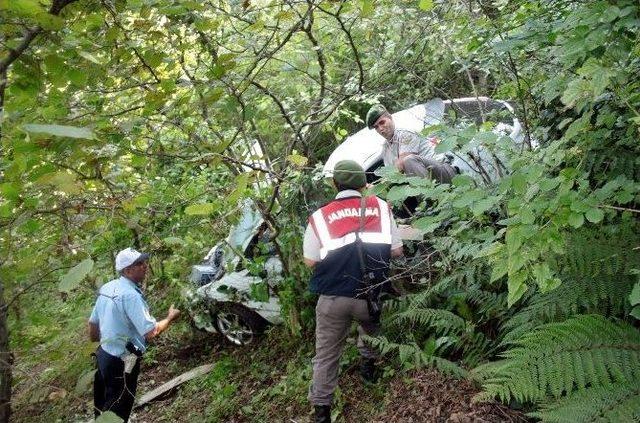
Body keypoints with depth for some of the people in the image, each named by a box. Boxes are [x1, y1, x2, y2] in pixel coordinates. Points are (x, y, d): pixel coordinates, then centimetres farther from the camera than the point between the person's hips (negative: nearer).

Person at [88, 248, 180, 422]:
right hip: (122, 362, -9)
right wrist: (170, 318, -10)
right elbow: (151, 332, -27)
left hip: (105, 355, 9)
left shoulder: (107, 288, 2)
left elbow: (92, 324, 12)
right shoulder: (131, 295, -25)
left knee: (104, 408, 24)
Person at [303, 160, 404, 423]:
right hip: (371, 296, 1)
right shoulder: (380, 207, 5)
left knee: (326, 355, 11)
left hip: (333, 298, -1)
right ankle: (369, 364, 38)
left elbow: (310, 261, 3)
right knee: (371, 325, 36)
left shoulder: (320, 217, 2)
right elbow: (397, 251, 8)